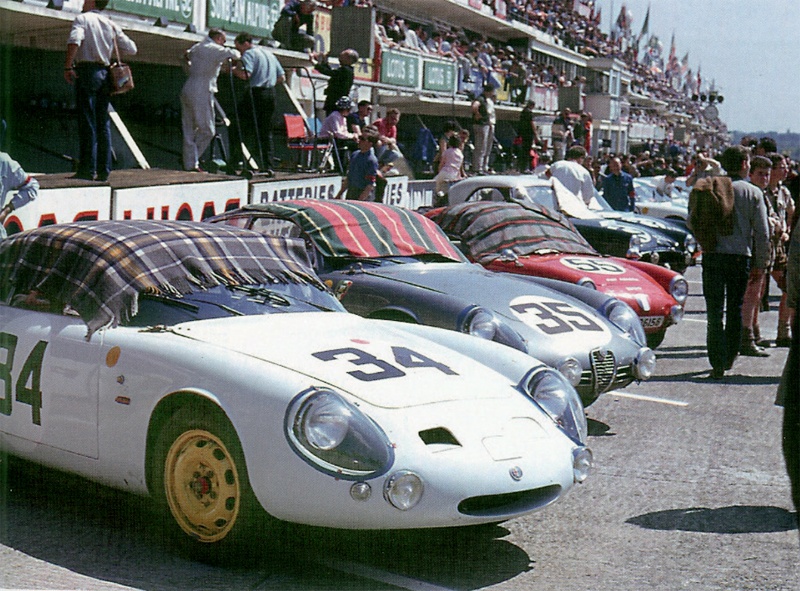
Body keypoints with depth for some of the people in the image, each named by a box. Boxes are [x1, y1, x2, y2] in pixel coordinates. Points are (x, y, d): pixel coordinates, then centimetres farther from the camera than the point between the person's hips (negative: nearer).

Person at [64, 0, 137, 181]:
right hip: (105, 73, 5)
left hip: (86, 71, -5)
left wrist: (67, 67, -16)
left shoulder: (82, 19, 0)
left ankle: (87, 170, -10)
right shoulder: (111, 24, 14)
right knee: (103, 123, 6)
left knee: (87, 122, -7)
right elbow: (131, 49, 12)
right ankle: (103, 171, 5)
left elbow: (74, 41, -19)